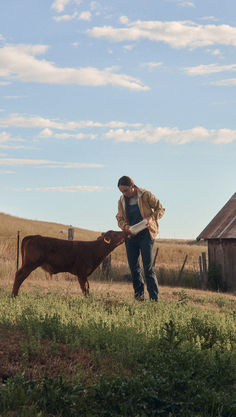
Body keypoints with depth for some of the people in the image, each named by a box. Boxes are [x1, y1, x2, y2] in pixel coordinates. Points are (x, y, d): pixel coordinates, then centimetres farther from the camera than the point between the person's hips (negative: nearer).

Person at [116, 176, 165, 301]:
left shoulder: (146, 195, -6)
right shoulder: (122, 201, 7)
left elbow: (160, 209, -1)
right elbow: (119, 218, 9)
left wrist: (152, 217, -19)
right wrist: (125, 226, -13)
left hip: (145, 234, -5)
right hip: (131, 235, 5)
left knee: (148, 267, -9)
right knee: (133, 267, 8)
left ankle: (154, 298, -8)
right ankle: (139, 294, 22)